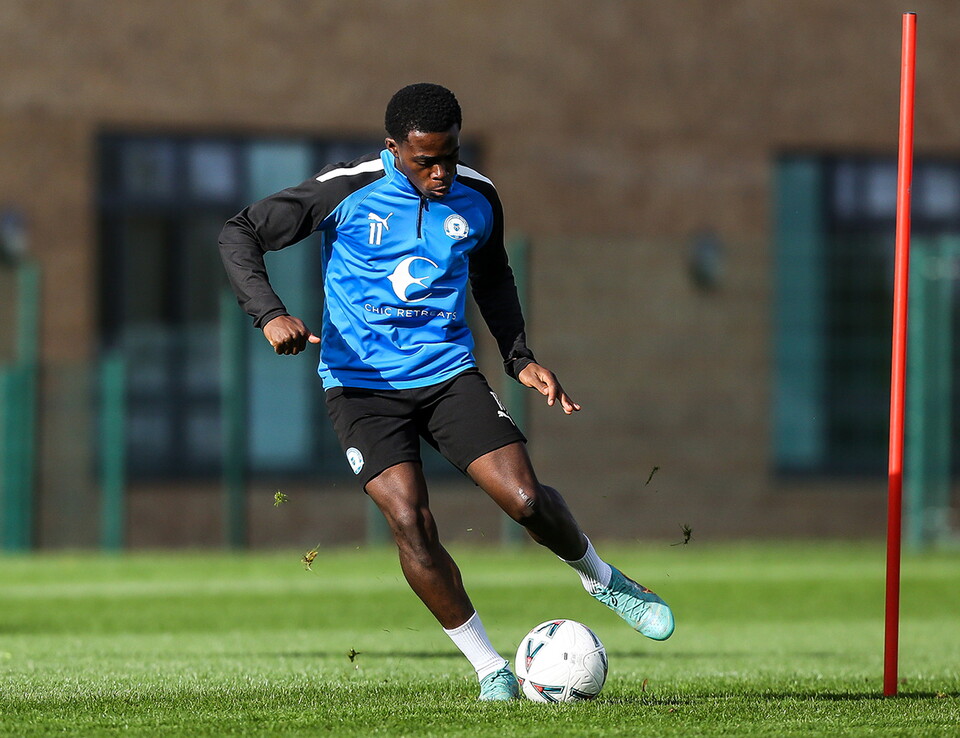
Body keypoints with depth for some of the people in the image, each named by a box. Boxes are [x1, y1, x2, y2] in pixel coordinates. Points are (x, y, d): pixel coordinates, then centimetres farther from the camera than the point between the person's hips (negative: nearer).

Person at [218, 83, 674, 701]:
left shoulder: (477, 198, 1)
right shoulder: (349, 191, -11)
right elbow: (240, 233, -8)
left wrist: (520, 359, 12)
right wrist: (271, 314, -23)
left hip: (449, 372, 3)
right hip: (362, 384, -3)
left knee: (525, 497, -13)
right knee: (410, 522, -19)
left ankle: (602, 580, 19)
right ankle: (490, 668, -5)